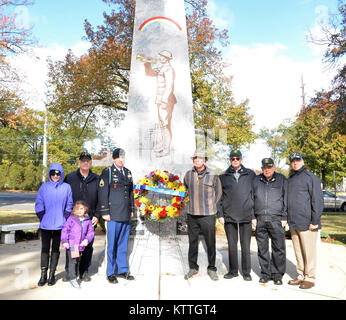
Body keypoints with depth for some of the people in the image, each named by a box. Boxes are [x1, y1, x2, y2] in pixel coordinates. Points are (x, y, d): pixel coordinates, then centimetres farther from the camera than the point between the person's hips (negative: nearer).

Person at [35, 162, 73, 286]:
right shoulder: (44, 187, 4)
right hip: (45, 224, 1)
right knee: (45, 249, 4)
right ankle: (43, 274, 13)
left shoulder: (66, 187, 2)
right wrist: (42, 217, -3)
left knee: (55, 249, 7)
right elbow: (38, 204, 5)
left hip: (59, 225, 0)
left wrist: (65, 218, -3)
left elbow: (69, 205, 5)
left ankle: (52, 274, 16)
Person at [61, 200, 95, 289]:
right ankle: (72, 278, 2)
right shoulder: (71, 219, -3)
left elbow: (91, 231, 9)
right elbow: (65, 229, -4)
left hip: (81, 245, 4)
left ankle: (74, 277, 27)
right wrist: (64, 241, -9)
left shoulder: (88, 220, 6)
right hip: (71, 244, -4)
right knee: (73, 261, -7)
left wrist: (87, 239, -6)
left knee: (78, 261, 13)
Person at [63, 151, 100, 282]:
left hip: (90, 220, 1)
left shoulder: (96, 179, 7)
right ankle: (69, 271, 18)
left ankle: (84, 271, 21)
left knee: (88, 246, 8)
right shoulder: (70, 178, 4)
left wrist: (97, 216, -1)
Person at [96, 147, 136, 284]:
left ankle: (122, 270, 25)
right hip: (113, 215, -6)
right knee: (111, 244, 0)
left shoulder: (128, 172, 16)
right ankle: (110, 273, 13)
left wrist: (132, 209, 18)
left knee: (123, 244, 13)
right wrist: (105, 212, -11)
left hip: (126, 215, 6)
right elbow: (103, 193, -7)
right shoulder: (107, 172, -3)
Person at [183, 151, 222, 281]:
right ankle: (193, 267, 26)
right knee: (192, 242, 11)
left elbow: (218, 193, 10)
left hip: (208, 215, -2)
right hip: (192, 214, 3)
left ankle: (211, 268, 22)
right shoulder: (188, 174, 4)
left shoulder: (213, 175, -4)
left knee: (210, 243, 4)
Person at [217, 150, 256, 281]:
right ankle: (233, 270, 22)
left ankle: (246, 271, 17)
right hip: (229, 216, 1)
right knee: (232, 245, 9)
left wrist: (254, 215, 0)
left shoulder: (250, 174, 5)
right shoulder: (223, 176, 7)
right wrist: (220, 214, 1)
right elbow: (219, 197, 8)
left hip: (246, 216, -1)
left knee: (246, 245, 4)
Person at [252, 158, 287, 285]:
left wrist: (284, 218, -2)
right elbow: (251, 199, 12)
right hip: (260, 219, 2)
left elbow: (286, 199, 4)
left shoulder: (282, 180, 6)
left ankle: (277, 274, 13)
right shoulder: (256, 180, 11)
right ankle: (265, 273, 19)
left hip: (276, 219, -2)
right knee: (262, 248, 7)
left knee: (278, 248, 0)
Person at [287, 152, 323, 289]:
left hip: (306, 224, -7)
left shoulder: (310, 177, -4)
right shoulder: (289, 180, 17)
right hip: (293, 224, 7)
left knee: (308, 252, 1)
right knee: (298, 252, 13)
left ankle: (310, 278, 12)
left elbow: (318, 200, -10)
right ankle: (301, 276, 24)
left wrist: (315, 220, -14)